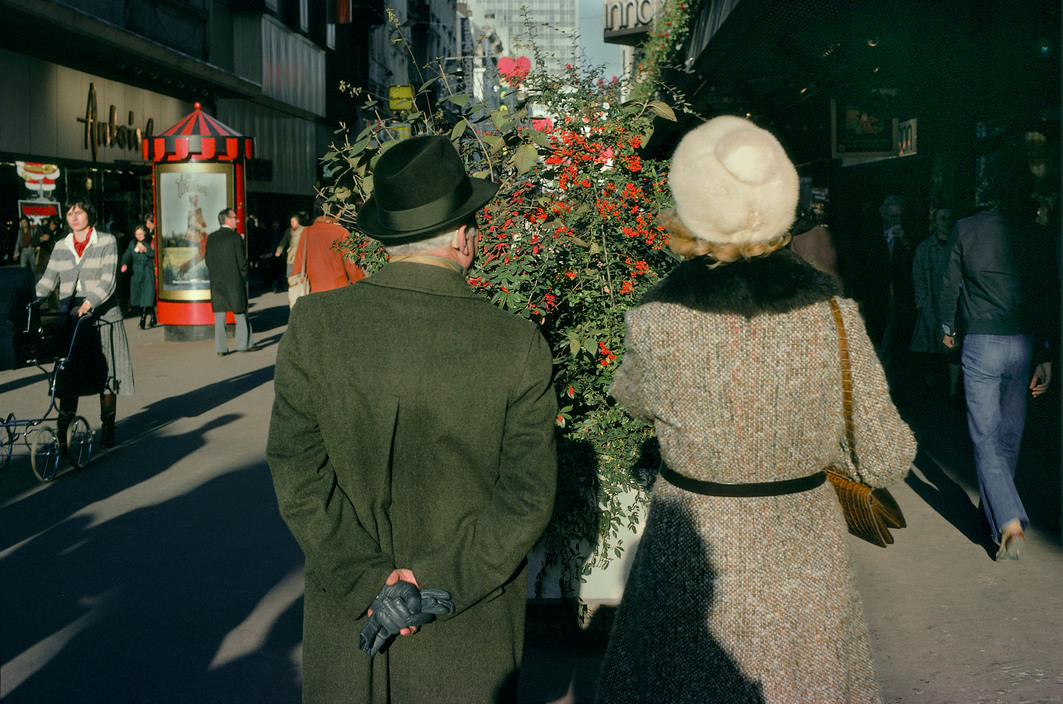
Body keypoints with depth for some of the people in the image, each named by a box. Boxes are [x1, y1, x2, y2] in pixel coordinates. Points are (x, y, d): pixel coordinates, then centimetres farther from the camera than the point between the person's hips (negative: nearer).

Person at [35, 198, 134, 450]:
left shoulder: (107, 242, 0)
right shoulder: (60, 247, 12)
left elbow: (108, 281, -10)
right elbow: (48, 280, 8)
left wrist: (88, 303, -24)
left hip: (102, 317, -2)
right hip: (69, 320, 3)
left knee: (105, 373, 3)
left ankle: (107, 429, 15)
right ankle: (62, 432, -1)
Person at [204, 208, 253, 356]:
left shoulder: (211, 238, 5)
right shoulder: (236, 237, -10)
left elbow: (208, 261, 7)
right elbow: (242, 261, -9)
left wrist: (213, 277, 15)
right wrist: (243, 279, 3)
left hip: (216, 283, 4)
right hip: (235, 281, -4)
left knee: (219, 315, 5)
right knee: (241, 313, 8)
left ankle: (221, 348, 4)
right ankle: (243, 344, 12)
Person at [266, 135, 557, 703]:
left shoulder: (313, 325, -12)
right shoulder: (519, 347, -14)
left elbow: (296, 473, -12)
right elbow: (528, 497, -14)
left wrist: (365, 578, -10)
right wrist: (441, 582, -11)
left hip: (344, 620, 1)